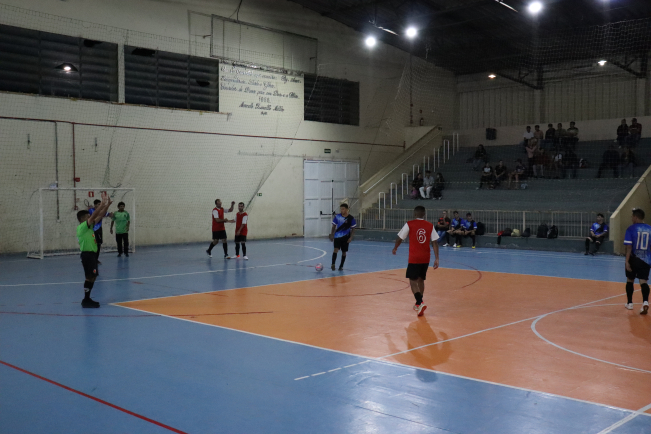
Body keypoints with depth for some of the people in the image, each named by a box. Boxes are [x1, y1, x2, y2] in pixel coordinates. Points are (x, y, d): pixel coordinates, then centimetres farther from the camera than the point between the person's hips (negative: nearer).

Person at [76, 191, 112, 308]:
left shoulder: (89, 226, 13)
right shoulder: (81, 227, -12)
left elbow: (100, 216, 12)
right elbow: (94, 215, -22)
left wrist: (107, 205, 1)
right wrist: (102, 204, -22)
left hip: (92, 254, 10)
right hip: (87, 254, -10)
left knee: (92, 277, 13)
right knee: (90, 277, -9)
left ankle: (87, 299, 19)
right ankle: (86, 300, -6)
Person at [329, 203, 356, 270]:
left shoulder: (351, 218, -6)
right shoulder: (337, 216, -3)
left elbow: (353, 229, 0)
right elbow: (334, 226, 7)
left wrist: (351, 237, -9)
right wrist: (331, 235, 4)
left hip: (345, 237, 0)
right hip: (337, 236, 0)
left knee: (344, 252, 8)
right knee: (336, 249, -17)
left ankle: (341, 266, 20)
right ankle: (333, 264, -23)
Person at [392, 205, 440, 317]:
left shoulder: (409, 224, -5)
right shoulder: (430, 226, 3)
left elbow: (400, 238, 1)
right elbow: (434, 243, -1)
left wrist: (395, 248, 20)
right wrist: (436, 259, 0)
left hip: (414, 258, -4)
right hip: (426, 258, 4)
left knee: (413, 281, 0)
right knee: (421, 280, 20)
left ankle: (420, 303, -18)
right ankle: (418, 304, 29)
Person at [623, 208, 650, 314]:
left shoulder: (631, 229, -7)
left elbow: (629, 247, -13)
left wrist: (627, 261, -13)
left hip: (634, 259, -2)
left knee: (630, 280, 16)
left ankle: (629, 303, 26)